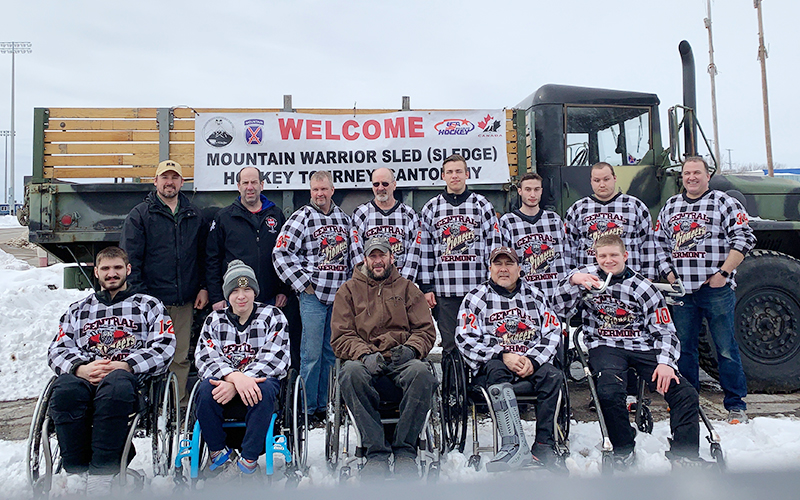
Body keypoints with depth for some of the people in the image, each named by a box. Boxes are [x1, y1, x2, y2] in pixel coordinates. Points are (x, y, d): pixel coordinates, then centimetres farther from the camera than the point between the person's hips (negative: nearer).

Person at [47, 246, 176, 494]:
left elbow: (164, 347, 6)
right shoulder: (78, 309, 31)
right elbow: (57, 350, 17)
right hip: (84, 376, 3)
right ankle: (77, 472, -28)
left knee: (116, 384, -40)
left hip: (131, 377, -2)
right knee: (64, 389, -35)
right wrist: (80, 368, -6)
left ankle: (101, 476, -39)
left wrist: (125, 366, -10)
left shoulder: (149, 305, 21)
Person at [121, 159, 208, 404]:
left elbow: (203, 255, 16)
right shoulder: (140, 215, 3)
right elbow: (131, 259, -2)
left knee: (181, 358, 7)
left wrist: (203, 287, 8)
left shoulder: (194, 216, 14)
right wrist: (139, 294, -10)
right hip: (152, 300, -3)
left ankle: (179, 406, 16)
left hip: (185, 301, 3)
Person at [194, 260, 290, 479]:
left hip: (258, 381, -2)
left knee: (265, 387, -35)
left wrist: (236, 386, -22)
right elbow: (204, 359, -5)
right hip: (224, 381, 2)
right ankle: (218, 454, -8)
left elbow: (273, 360, -9)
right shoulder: (214, 320, 9)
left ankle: (247, 463, -24)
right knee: (206, 390, -30)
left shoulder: (273, 316, 2)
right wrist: (234, 376, -27)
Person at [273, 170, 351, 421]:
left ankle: (325, 406, 23)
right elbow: (280, 253, -9)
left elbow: (352, 253, 21)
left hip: (339, 296, 5)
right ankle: (309, 410, 10)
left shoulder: (343, 218, 12)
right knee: (311, 354, -2)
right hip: (313, 295, -5)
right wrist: (303, 284, -10)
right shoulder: (302, 217, -4)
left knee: (332, 353, 11)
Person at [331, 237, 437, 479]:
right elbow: (340, 336, 7)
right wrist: (365, 354, -14)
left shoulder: (407, 288, 20)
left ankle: (404, 451, -19)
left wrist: (411, 349, -10)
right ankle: (376, 452, -26)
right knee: (351, 372, -36)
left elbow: (426, 330, 13)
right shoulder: (349, 290, 17)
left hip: (401, 359, 1)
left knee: (422, 372, -34)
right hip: (365, 360, 0)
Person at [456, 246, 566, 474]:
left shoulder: (535, 295, 14)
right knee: (496, 372, -34)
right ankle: (515, 445, -44)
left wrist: (532, 360, -10)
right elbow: (465, 340, -3)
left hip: (531, 361, 2)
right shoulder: (476, 298, 6)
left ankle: (544, 444, -23)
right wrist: (503, 356, -15)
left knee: (552, 375, -26)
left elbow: (553, 332, 8)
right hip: (491, 363, -2)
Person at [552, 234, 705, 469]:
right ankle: (623, 450, -9)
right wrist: (573, 280, -19)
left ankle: (684, 456, -1)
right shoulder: (588, 275, 7)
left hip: (643, 346, 2)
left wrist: (665, 362, -12)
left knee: (686, 394, -15)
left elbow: (665, 330, 5)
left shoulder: (643, 287, 5)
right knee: (609, 391, -31)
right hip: (605, 346, -2)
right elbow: (559, 306, -2)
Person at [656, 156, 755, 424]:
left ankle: (736, 405, 13)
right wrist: (669, 273, 7)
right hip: (682, 291, 4)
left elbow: (744, 238, -6)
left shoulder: (725, 203, 1)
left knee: (726, 348, 1)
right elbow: (659, 243, 20)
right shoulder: (670, 207, 14)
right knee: (683, 348, 9)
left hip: (716, 289, -4)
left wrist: (723, 273, -13)